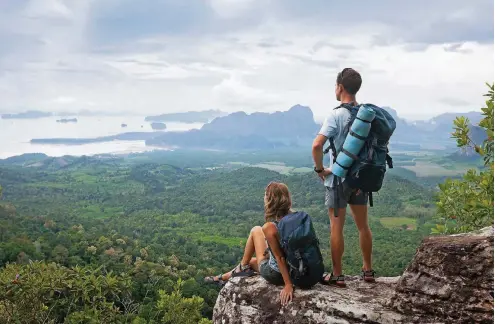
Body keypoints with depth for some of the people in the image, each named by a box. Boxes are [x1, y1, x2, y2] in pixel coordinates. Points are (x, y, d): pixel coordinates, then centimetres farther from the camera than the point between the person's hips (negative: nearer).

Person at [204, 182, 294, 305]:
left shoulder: (269, 227, -27)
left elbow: (280, 257, -24)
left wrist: (288, 285, -20)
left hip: (274, 274, -6)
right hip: (294, 269, 6)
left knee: (256, 230, 11)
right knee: (250, 261, 31)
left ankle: (243, 267, 29)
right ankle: (223, 277, 52)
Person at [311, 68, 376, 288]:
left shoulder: (336, 115, -15)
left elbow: (317, 145, -25)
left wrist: (320, 169, -10)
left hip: (338, 179, -6)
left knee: (336, 228, 2)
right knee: (363, 226, 15)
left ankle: (337, 276, 8)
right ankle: (367, 270, 24)